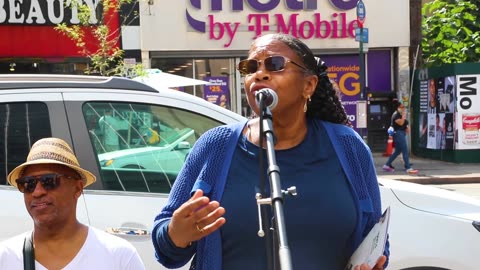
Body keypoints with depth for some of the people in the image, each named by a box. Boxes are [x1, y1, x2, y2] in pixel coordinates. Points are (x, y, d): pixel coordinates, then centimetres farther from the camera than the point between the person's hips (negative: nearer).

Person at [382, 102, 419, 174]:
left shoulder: (400, 115, 18)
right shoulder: (396, 114, -12)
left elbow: (404, 123, 27)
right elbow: (400, 123, -24)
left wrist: (407, 127, 9)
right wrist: (404, 116, -15)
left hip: (402, 133, 11)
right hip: (398, 133, -11)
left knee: (397, 151, 14)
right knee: (405, 151, -11)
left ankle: (387, 165, 18)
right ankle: (408, 168, -11)